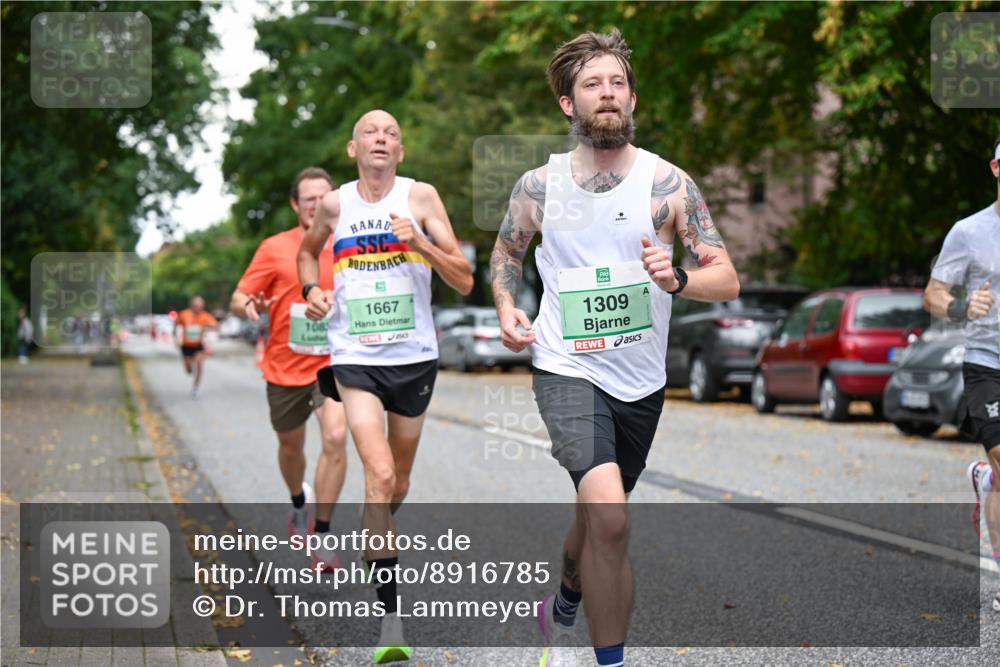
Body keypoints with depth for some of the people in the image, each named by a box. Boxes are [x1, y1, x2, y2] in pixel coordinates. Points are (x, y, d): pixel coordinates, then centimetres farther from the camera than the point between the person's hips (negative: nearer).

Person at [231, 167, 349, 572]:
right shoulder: (275, 248, -5)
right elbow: (237, 300, -5)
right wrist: (250, 306, -28)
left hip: (333, 362, 0)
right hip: (285, 366, 0)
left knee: (335, 437, -21)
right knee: (290, 446, 17)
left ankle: (321, 535, -11)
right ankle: (299, 503, 50)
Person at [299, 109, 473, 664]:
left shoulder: (421, 197, -2)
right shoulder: (334, 205, 2)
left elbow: (464, 281, -5)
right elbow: (307, 252, 24)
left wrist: (420, 242, -20)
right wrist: (312, 290, 4)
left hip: (415, 356, 1)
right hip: (355, 358, -1)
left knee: (398, 480, 15)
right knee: (380, 475, -18)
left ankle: (376, 542, 49)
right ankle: (391, 615, -17)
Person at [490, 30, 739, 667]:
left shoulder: (667, 183, -5)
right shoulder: (539, 186, -2)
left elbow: (727, 280, -7)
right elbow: (506, 250, 18)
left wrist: (676, 279, -27)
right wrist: (506, 305, -1)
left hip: (641, 381, 2)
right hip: (567, 369, -2)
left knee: (600, 520, 20)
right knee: (609, 515, -25)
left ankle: (562, 609, 51)